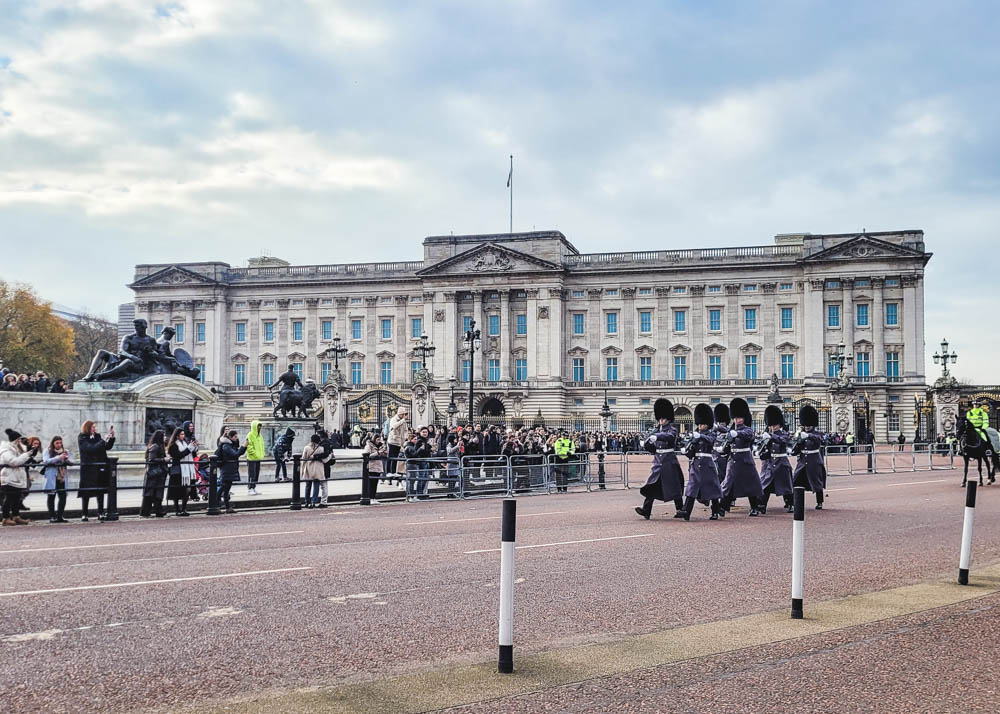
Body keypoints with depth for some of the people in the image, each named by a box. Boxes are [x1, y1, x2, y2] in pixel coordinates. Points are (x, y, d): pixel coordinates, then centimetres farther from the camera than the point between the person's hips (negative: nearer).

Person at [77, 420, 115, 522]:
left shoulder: (97, 437, 11)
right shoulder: (82, 439, -5)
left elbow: (108, 447, 13)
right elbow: (91, 448, -19)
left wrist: (111, 437, -2)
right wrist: (104, 440, -22)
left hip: (100, 468, 5)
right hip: (88, 469, -5)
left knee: (101, 491, 4)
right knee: (86, 492, -1)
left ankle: (100, 513, 8)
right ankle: (84, 514, 4)